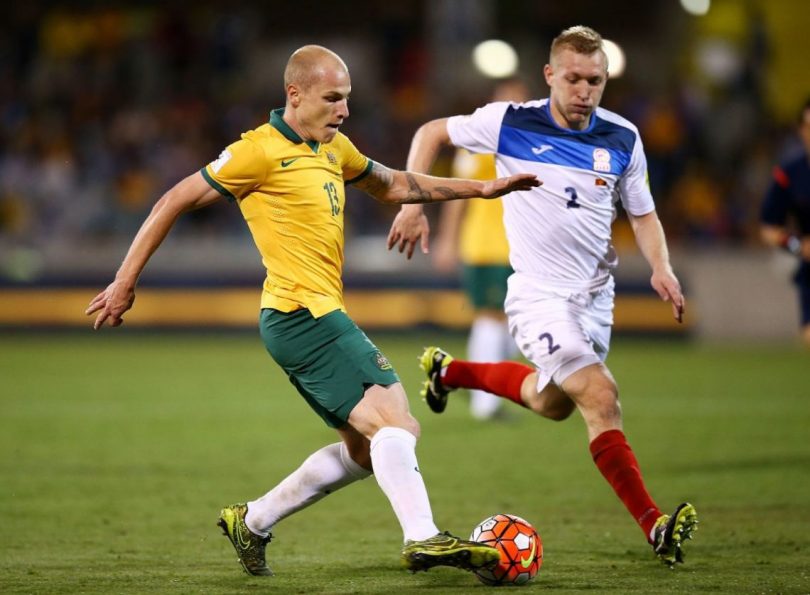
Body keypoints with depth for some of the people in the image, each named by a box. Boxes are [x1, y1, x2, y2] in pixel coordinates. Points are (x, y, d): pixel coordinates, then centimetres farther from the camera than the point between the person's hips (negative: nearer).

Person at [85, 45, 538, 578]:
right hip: (304, 314, -10)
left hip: (319, 318, 10)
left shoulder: (333, 147, 17)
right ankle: (423, 539, -32)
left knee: (365, 450, 14)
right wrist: (125, 283, -5)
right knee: (394, 420, -21)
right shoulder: (262, 150, -9)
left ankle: (252, 522, 22)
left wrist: (478, 189, 26)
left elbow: (392, 186, 33)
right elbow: (175, 202, -5)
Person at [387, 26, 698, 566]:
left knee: (551, 403, 21)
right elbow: (431, 133, 2)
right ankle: (655, 527, -22)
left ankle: (450, 372, 45)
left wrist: (662, 268, -10)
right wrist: (413, 203, -6)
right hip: (540, 295, -6)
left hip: (595, 296, 6)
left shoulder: (623, 139, -2)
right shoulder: (510, 123, -12)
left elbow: (643, 215, 8)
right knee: (600, 395, -21)